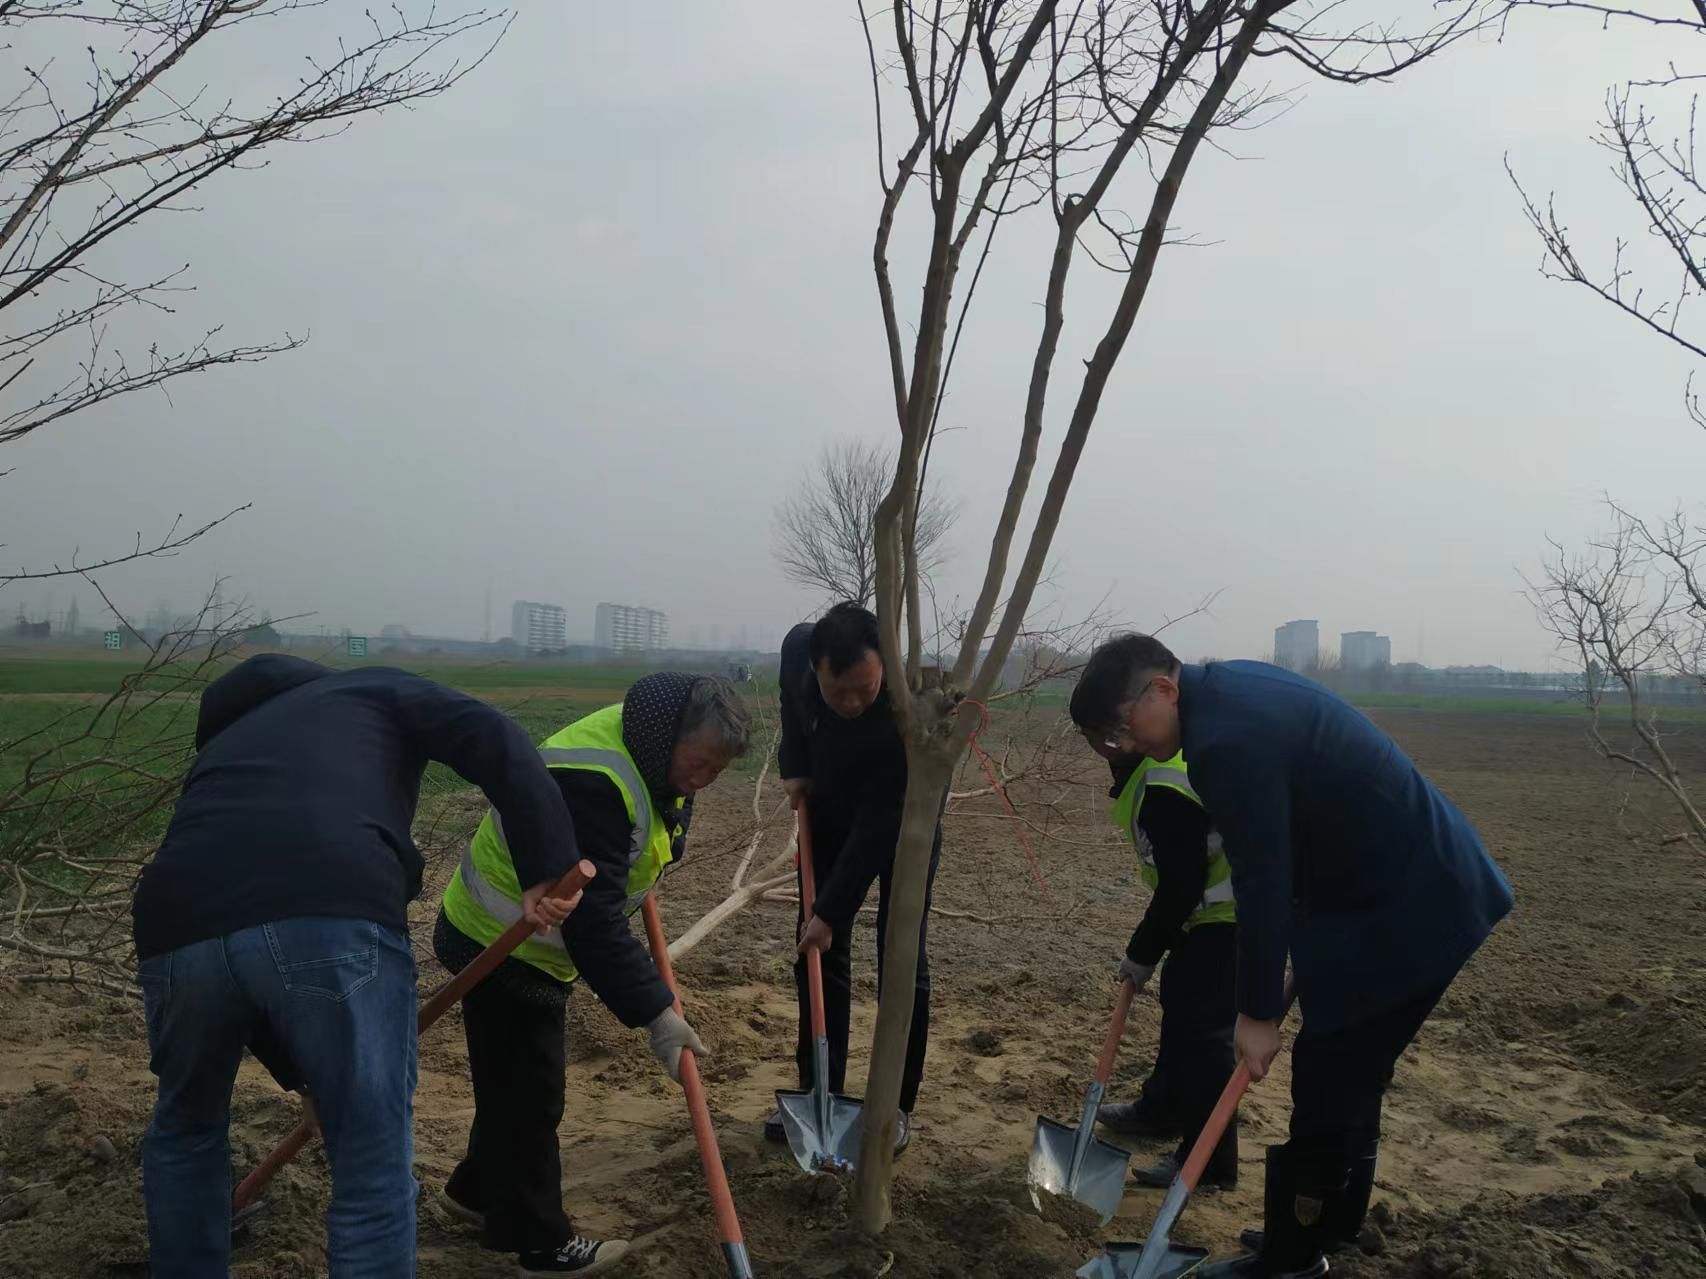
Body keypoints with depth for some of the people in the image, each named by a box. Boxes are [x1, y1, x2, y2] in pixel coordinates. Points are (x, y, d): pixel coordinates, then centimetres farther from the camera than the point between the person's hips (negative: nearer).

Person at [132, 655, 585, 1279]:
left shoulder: (222, 742, 40)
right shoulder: (378, 690, 28)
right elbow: (494, 740, 6)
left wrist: (297, 1068, 49)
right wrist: (548, 868, 0)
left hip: (182, 926, 5)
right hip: (335, 919, -5)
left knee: (184, 1132, 34)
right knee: (375, 1183, 10)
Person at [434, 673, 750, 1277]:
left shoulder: (652, 758, -2)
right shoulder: (594, 784, -34)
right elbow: (592, 916, -38)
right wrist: (655, 1012, -37)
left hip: (530, 948, 9)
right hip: (500, 950, -9)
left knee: (516, 1086, 22)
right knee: (530, 1096, 2)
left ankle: (477, 1193, 42)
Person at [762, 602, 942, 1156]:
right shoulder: (798, 648, -25)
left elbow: (876, 830, -34)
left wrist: (831, 910, -30)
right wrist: (794, 765, -6)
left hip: (903, 827, -5)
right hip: (830, 814, 5)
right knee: (818, 953, 6)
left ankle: (897, 1106, 9)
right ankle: (818, 1093, 17)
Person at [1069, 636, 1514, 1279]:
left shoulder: (1227, 739, -26)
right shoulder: (1230, 686, 6)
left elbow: (1262, 884, -23)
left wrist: (1258, 1012, -13)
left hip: (1404, 909, -10)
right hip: (1421, 880, 10)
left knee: (1326, 1085, 0)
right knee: (1349, 1077, 20)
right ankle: (1329, 1224, 36)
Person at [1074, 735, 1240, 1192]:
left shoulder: (1164, 787, -30)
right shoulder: (1156, 761, 2)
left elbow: (1180, 887, -25)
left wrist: (1143, 953, -12)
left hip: (1231, 915, -11)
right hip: (1212, 908, 11)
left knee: (1202, 1029, -7)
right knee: (1178, 999, 22)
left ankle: (1209, 1159, 4)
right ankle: (1162, 1106, 39)